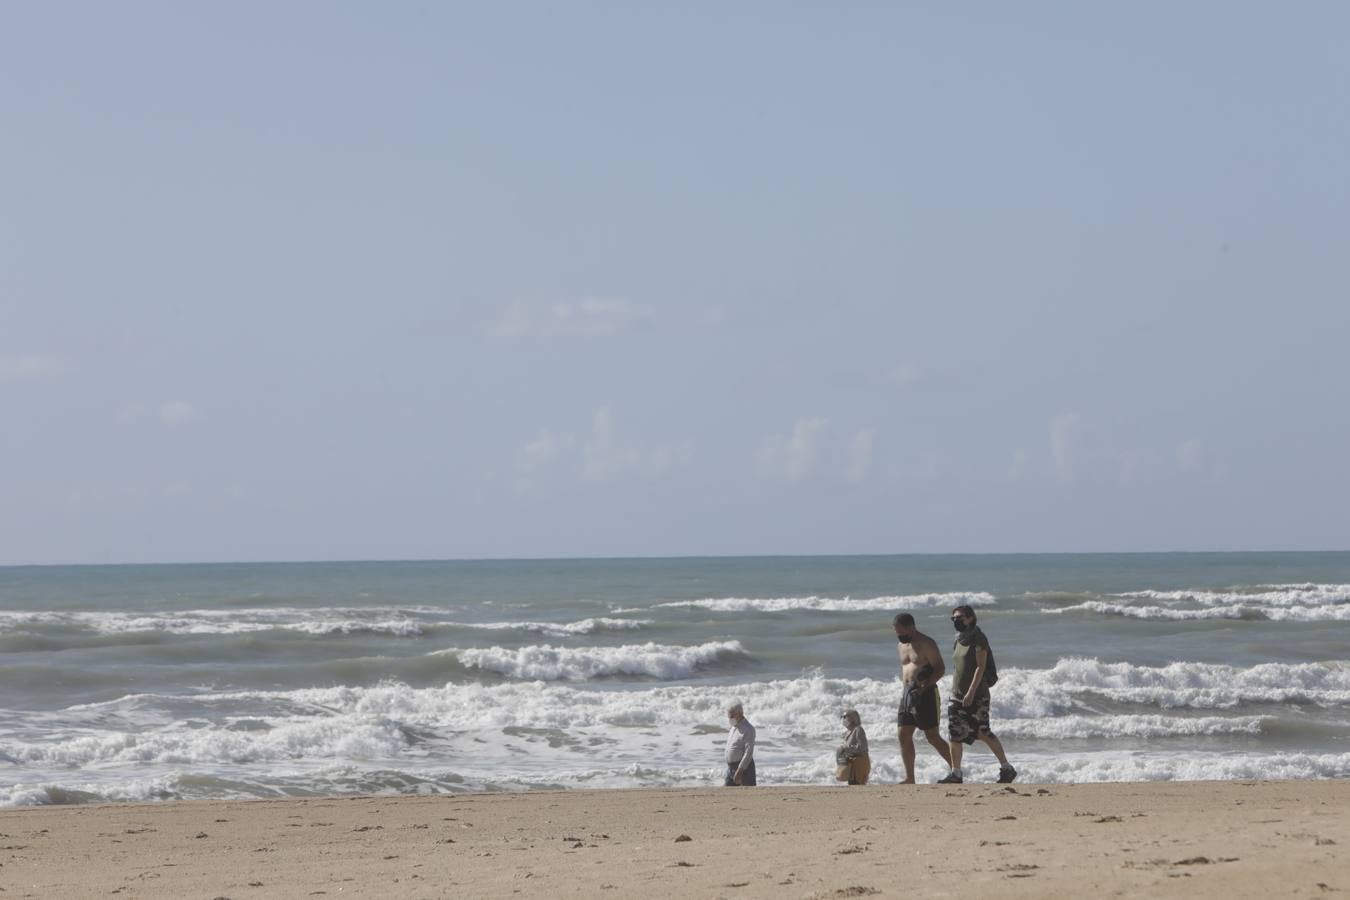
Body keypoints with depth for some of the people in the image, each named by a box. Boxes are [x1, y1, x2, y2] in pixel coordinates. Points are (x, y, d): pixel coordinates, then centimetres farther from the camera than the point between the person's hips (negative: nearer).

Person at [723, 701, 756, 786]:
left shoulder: (748, 729, -16)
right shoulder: (734, 727, 12)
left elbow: (748, 752, -22)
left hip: (743, 767, -9)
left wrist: (739, 770, -27)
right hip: (731, 768, 9)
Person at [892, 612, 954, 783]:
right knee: (904, 736, 2)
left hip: (924, 693, -8)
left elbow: (940, 669, -12)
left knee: (933, 737, -7)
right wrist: (903, 689, 8)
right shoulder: (901, 646, 15)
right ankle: (909, 778, 6)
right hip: (907, 693, 8)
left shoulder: (927, 644, -9)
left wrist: (925, 685, -24)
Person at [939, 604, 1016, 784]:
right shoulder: (959, 640, 13)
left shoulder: (978, 639, -9)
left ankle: (1007, 768, 8)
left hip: (977, 695, -7)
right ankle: (955, 774, 3)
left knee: (983, 733, -3)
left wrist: (971, 692, -22)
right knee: (955, 734, -1)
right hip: (957, 695, 7)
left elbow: (980, 667, -15)